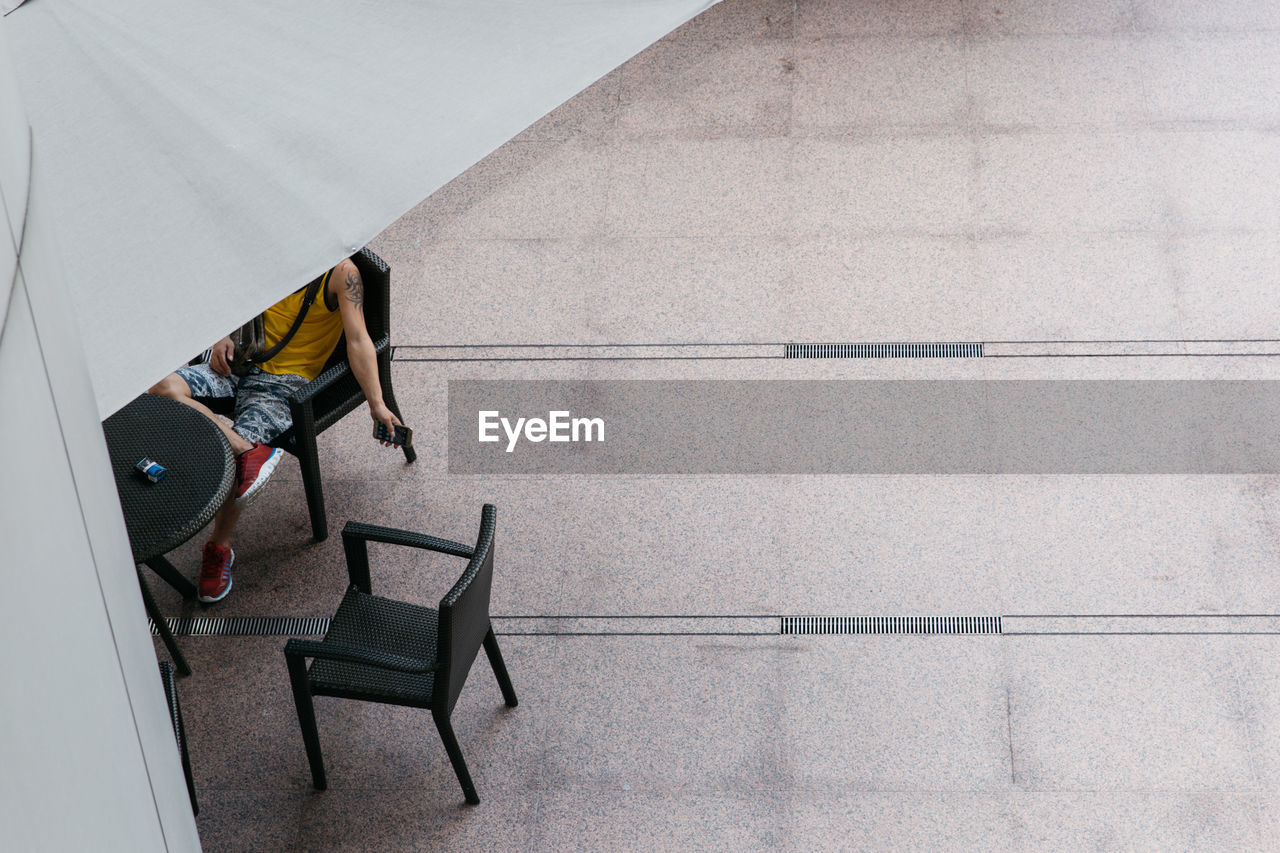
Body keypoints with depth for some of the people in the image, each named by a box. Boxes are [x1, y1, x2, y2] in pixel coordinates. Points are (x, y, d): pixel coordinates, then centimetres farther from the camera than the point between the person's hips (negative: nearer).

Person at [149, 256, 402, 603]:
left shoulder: (341, 273, -9)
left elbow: (358, 340, -14)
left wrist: (377, 405, -21)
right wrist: (223, 337, 1)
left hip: (283, 382, -5)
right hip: (238, 363, 5)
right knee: (162, 388, -23)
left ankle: (220, 547, 2)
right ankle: (249, 450, -27)